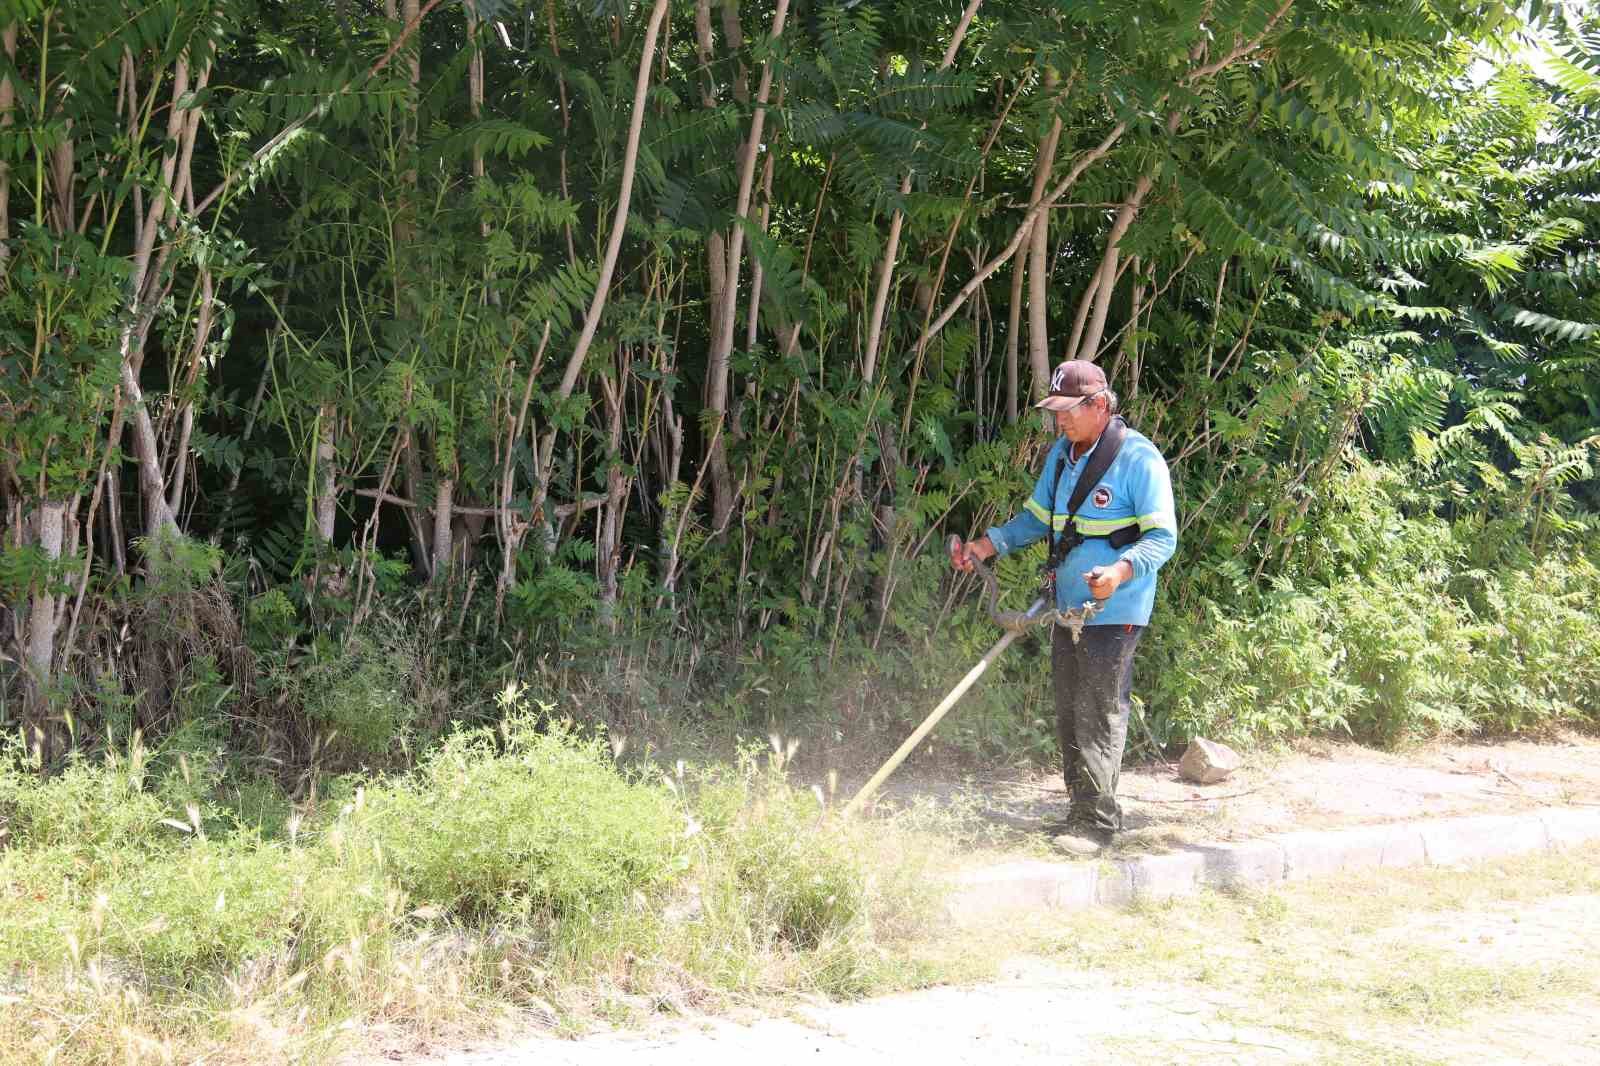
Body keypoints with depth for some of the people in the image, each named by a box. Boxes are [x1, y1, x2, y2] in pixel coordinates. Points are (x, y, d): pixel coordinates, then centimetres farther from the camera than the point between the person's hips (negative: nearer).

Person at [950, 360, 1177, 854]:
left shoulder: (1139, 459, -15)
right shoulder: (1062, 452, 9)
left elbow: (1162, 538, -16)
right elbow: (1037, 517, 19)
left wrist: (1121, 571, -33)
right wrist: (986, 546, 5)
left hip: (1115, 611, -8)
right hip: (1068, 607, 8)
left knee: (1100, 715, -8)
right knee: (1068, 714, 12)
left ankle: (1098, 820, -3)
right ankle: (1081, 808, 22)